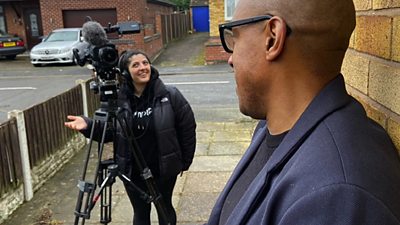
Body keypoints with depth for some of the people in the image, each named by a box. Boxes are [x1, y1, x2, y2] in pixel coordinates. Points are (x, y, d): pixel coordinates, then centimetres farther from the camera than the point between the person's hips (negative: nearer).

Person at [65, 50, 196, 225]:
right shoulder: (118, 100, -9)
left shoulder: (170, 95, -14)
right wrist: (88, 125, -18)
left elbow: (187, 128, -6)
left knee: (165, 209, 20)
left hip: (164, 168, -1)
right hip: (133, 171, 1)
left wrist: (185, 161, -2)